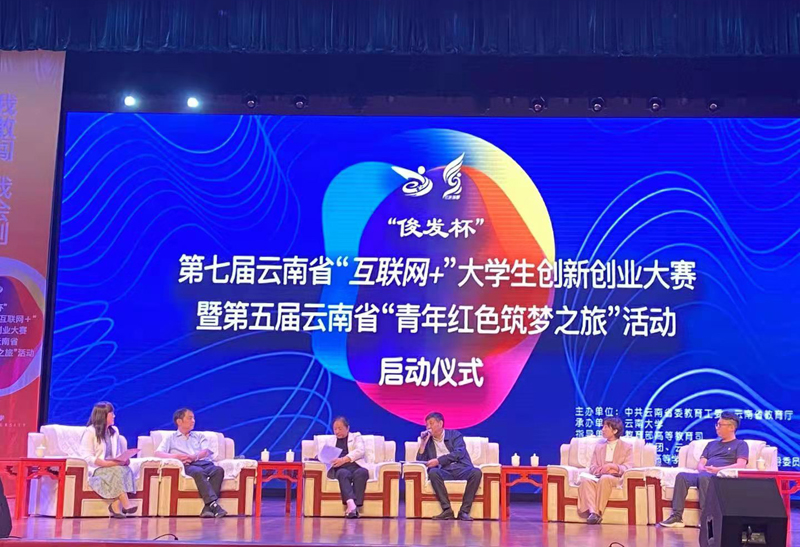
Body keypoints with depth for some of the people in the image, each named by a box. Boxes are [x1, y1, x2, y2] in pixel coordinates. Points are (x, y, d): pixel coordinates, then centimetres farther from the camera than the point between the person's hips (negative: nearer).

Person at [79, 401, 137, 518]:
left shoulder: (114, 431, 16)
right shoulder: (90, 432, -6)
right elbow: (87, 457, -14)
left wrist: (124, 460, -6)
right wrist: (107, 463, -23)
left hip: (114, 466, 5)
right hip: (96, 469, -5)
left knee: (126, 469, -29)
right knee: (117, 471, -35)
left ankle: (115, 505, -33)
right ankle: (126, 504, -35)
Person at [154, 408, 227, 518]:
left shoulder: (200, 436, 31)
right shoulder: (171, 438, 24)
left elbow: (206, 451, 12)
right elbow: (158, 453, 7)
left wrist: (194, 456, -12)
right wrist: (176, 456, -13)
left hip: (205, 463, 3)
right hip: (187, 466, -3)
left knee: (218, 470, -33)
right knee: (198, 472, -39)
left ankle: (208, 507, -40)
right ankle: (214, 505, -48)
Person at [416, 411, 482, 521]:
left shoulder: (455, 435, 12)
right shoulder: (428, 440, 20)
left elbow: (459, 453, -7)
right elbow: (420, 461, 13)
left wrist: (438, 460, -14)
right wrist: (423, 443, 3)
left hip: (460, 468, -1)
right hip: (443, 471, 1)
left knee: (476, 472, -33)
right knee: (433, 472, -34)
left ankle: (464, 511, -30)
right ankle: (447, 510, -31)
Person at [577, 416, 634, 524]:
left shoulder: (627, 447, 13)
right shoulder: (599, 446, 24)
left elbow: (628, 468, -1)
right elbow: (592, 468, 14)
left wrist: (613, 466, -19)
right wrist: (603, 470, -9)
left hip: (616, 479, -3)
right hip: (598, 477, 3)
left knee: (605, 478, -39)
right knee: (585, 479, -32)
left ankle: (599, 512, -39)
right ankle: (593, 512, -44)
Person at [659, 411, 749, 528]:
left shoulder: (740, 444, 14)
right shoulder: (712, 444, 32)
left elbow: (741, 465, -4)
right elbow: (701, 463, 21)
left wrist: (718, 469, -16)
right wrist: (703, 469, -5)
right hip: (704, 474, 6)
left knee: (703, 477, -38)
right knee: (682, 476, -23)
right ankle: (677, 516, -30)